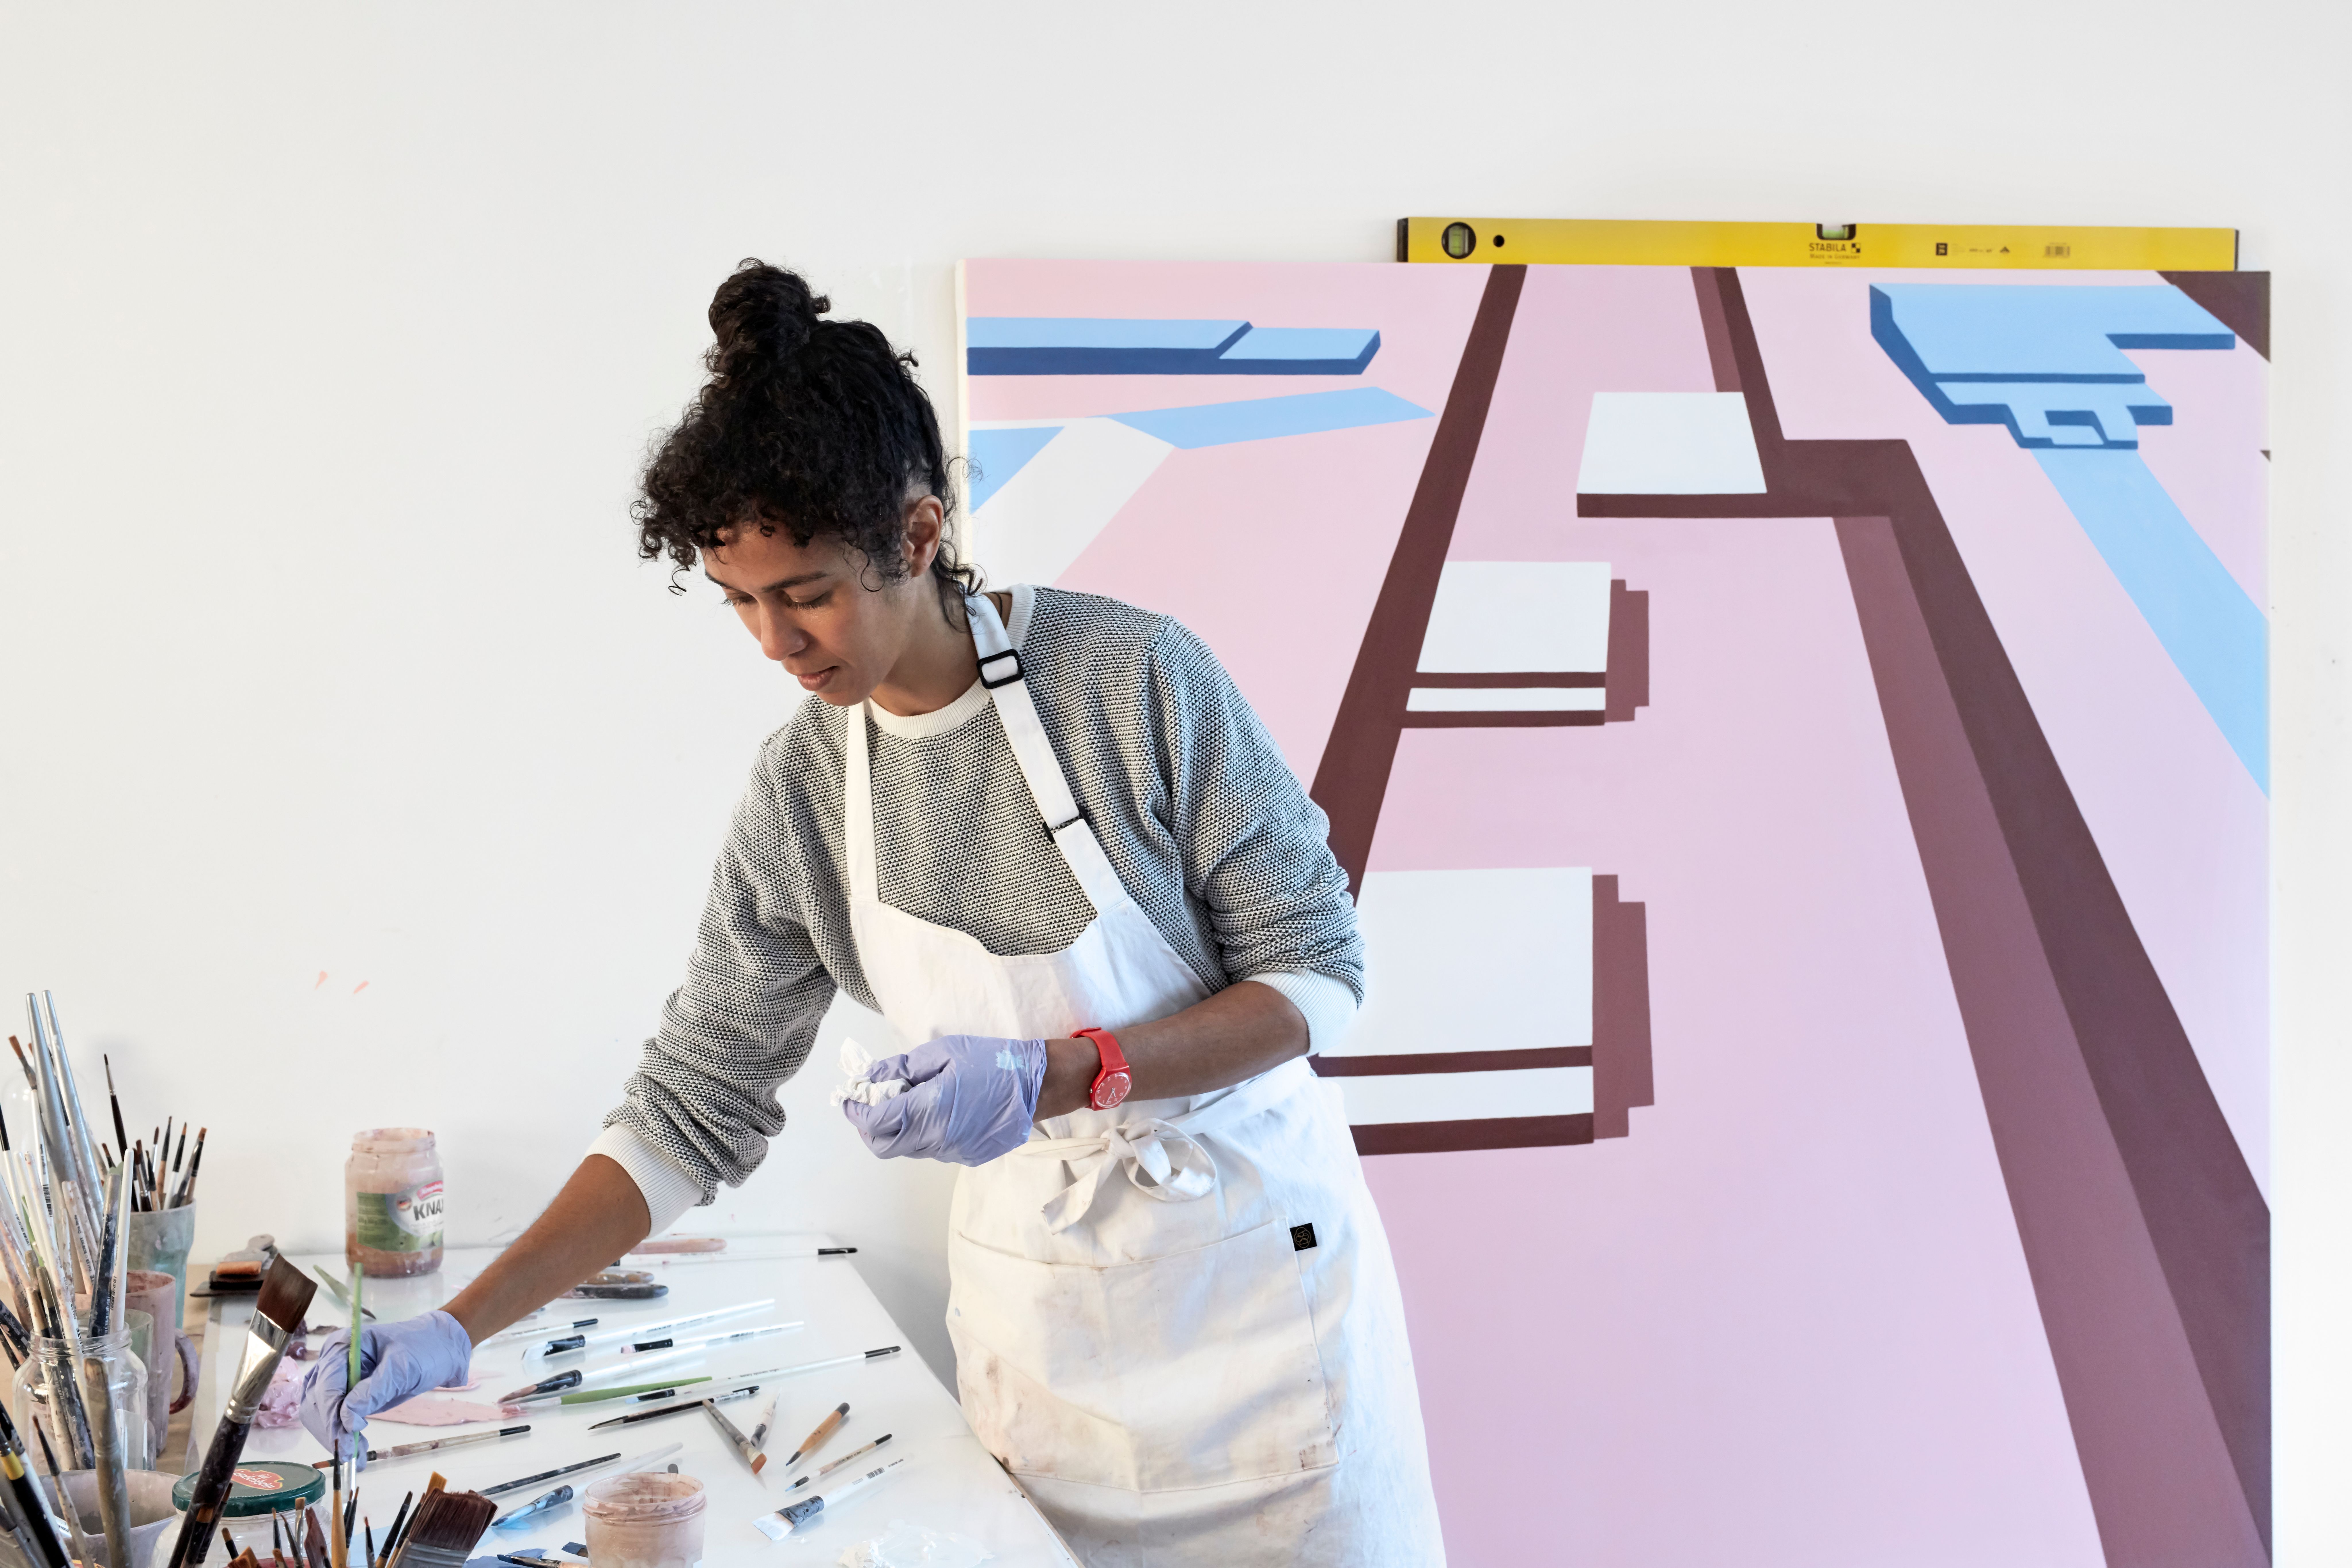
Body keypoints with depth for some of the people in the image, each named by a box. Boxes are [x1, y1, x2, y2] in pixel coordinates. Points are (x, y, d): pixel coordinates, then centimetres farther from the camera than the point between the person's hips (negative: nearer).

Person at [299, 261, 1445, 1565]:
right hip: (1033, 1293, 3)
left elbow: (1315, 974, -14)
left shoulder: (1131, 677, -19)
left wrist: (1055, 1073, -27)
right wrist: (458, 1330, -11)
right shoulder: (801, 790, -7)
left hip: (1246, 1251, -2)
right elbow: (695, 1107, -3)